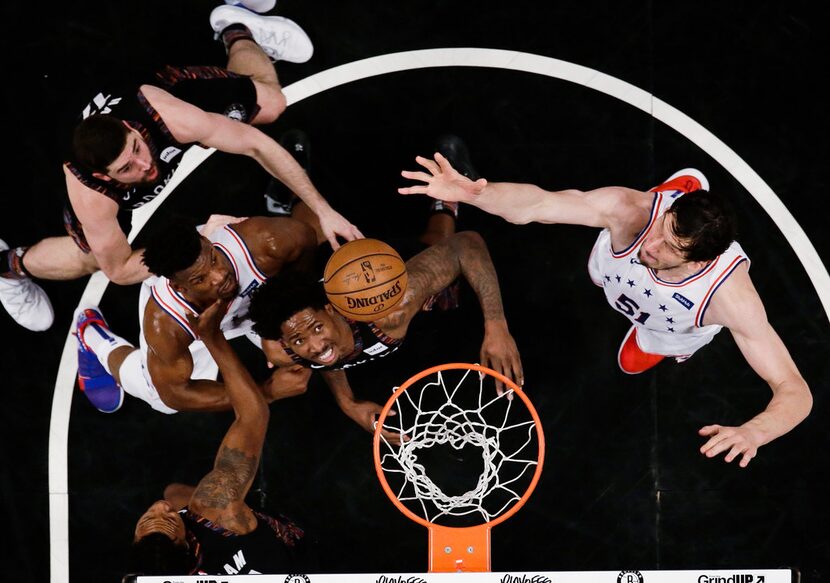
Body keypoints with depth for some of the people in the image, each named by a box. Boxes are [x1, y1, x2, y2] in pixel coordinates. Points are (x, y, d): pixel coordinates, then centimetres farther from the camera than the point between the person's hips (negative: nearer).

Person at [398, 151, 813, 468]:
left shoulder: (730, 293, -51)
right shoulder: (632, 210, -48)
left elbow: (795, 393, -50)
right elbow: (535, 204, -49)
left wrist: (753, 432, -72)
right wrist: (470, 192, -70)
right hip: (617, 269, 1)